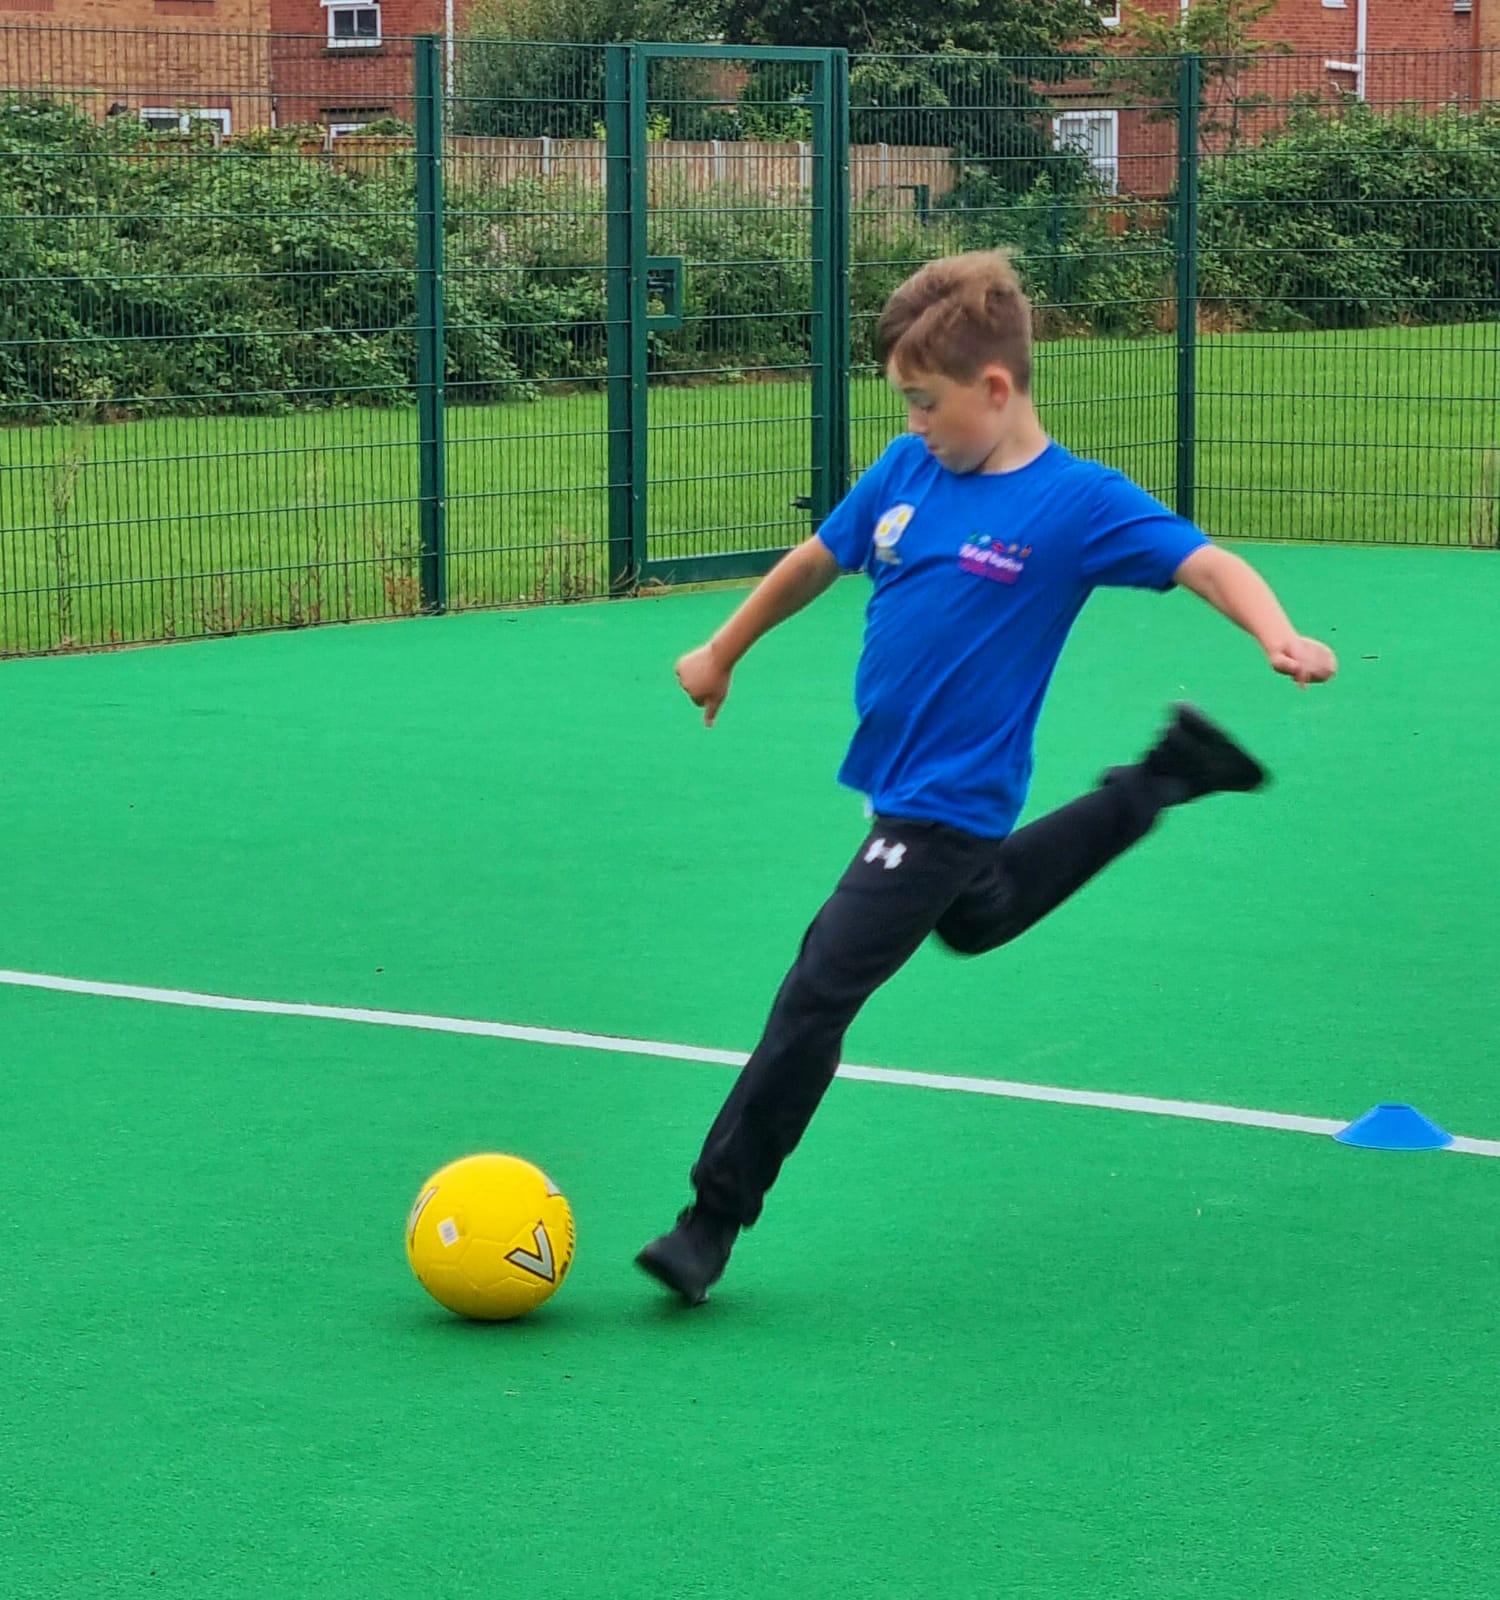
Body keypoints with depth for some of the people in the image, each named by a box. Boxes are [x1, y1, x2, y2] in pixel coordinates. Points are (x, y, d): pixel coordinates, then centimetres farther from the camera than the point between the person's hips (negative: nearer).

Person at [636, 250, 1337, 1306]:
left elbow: (1207, 562, -26)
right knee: (976, 919, 35)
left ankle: (715, 1224, -1)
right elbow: (818, 560, 15)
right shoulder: (907, 470, 0)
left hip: (950, 803, -8)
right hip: (895, 780, 8)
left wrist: (1278, 636, -46)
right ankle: (1163, 781, 47)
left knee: (818, 992, -11)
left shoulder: (1078, 502, -18)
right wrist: (724, 654, 26)